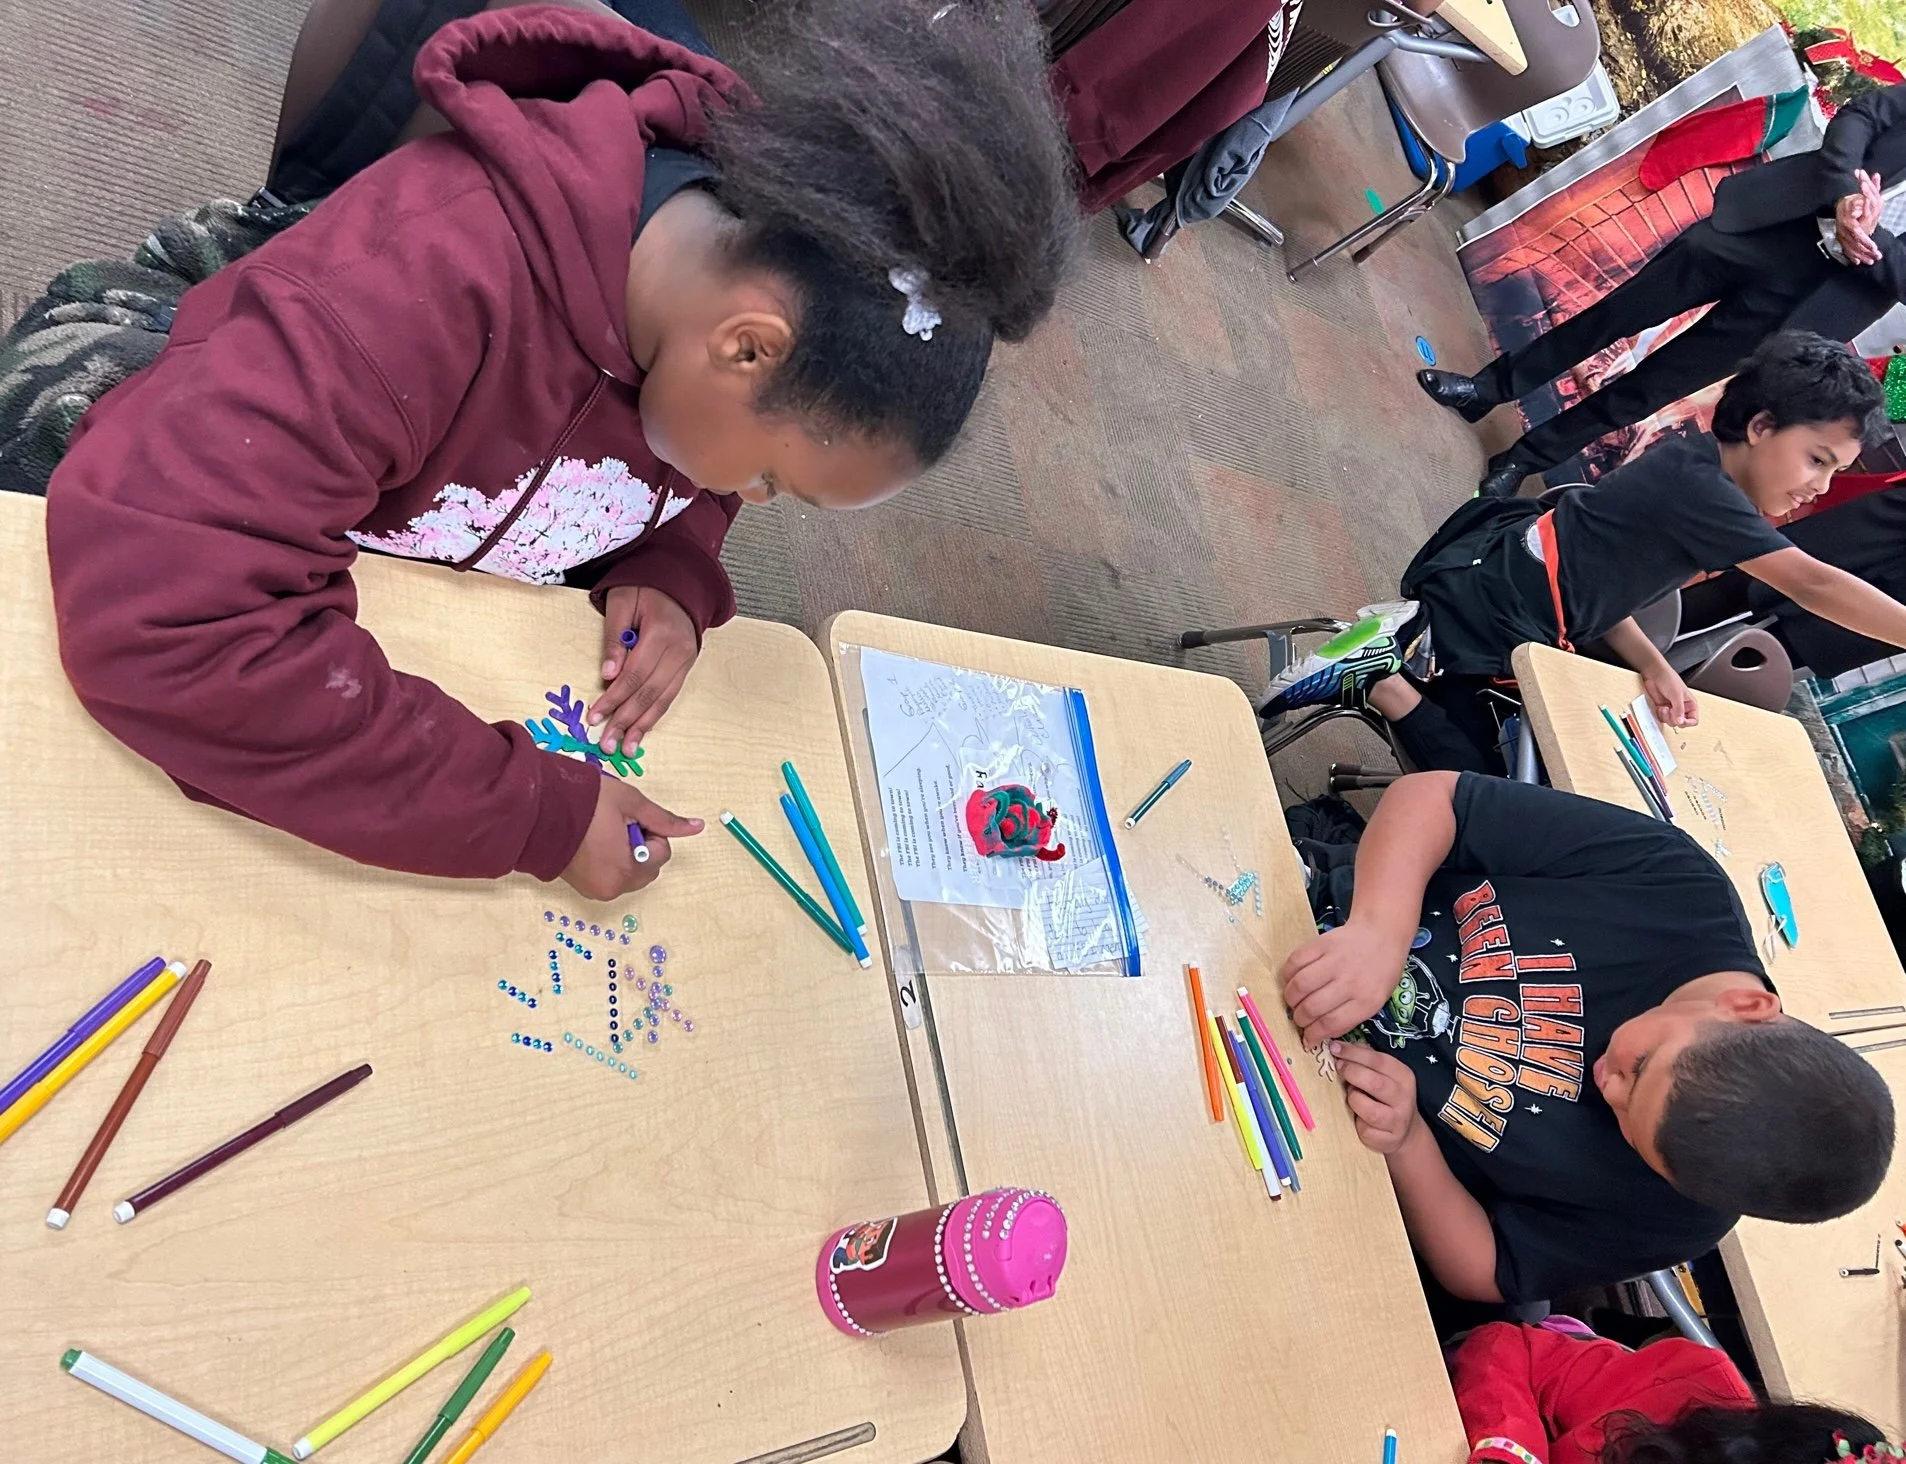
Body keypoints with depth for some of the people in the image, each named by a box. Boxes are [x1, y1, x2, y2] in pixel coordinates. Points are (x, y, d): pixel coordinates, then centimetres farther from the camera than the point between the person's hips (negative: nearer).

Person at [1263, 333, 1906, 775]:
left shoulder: (1686, 466, 12)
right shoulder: (1697, 486, -16)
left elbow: (1595, 576, 9)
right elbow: (1814, 585, -23)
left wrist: (1652, 665, -3)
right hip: (1480, 624, -10)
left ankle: (1408, 642, 10)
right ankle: (1378, 677, -6)